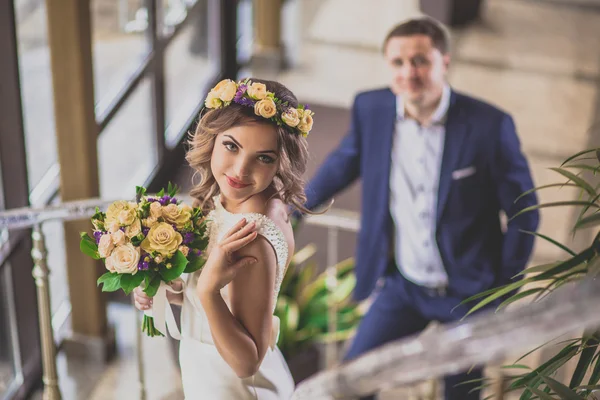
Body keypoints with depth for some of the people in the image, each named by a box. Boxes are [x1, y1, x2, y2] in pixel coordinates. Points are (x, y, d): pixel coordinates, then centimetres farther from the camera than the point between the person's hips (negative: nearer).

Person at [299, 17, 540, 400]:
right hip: (402, 284, 3)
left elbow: (523, 215, -7)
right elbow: (346, 160, 13)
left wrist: (502, 291, -4)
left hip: (467, 289, -2)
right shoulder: (371, 108, -9)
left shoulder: (491, 125, -18)